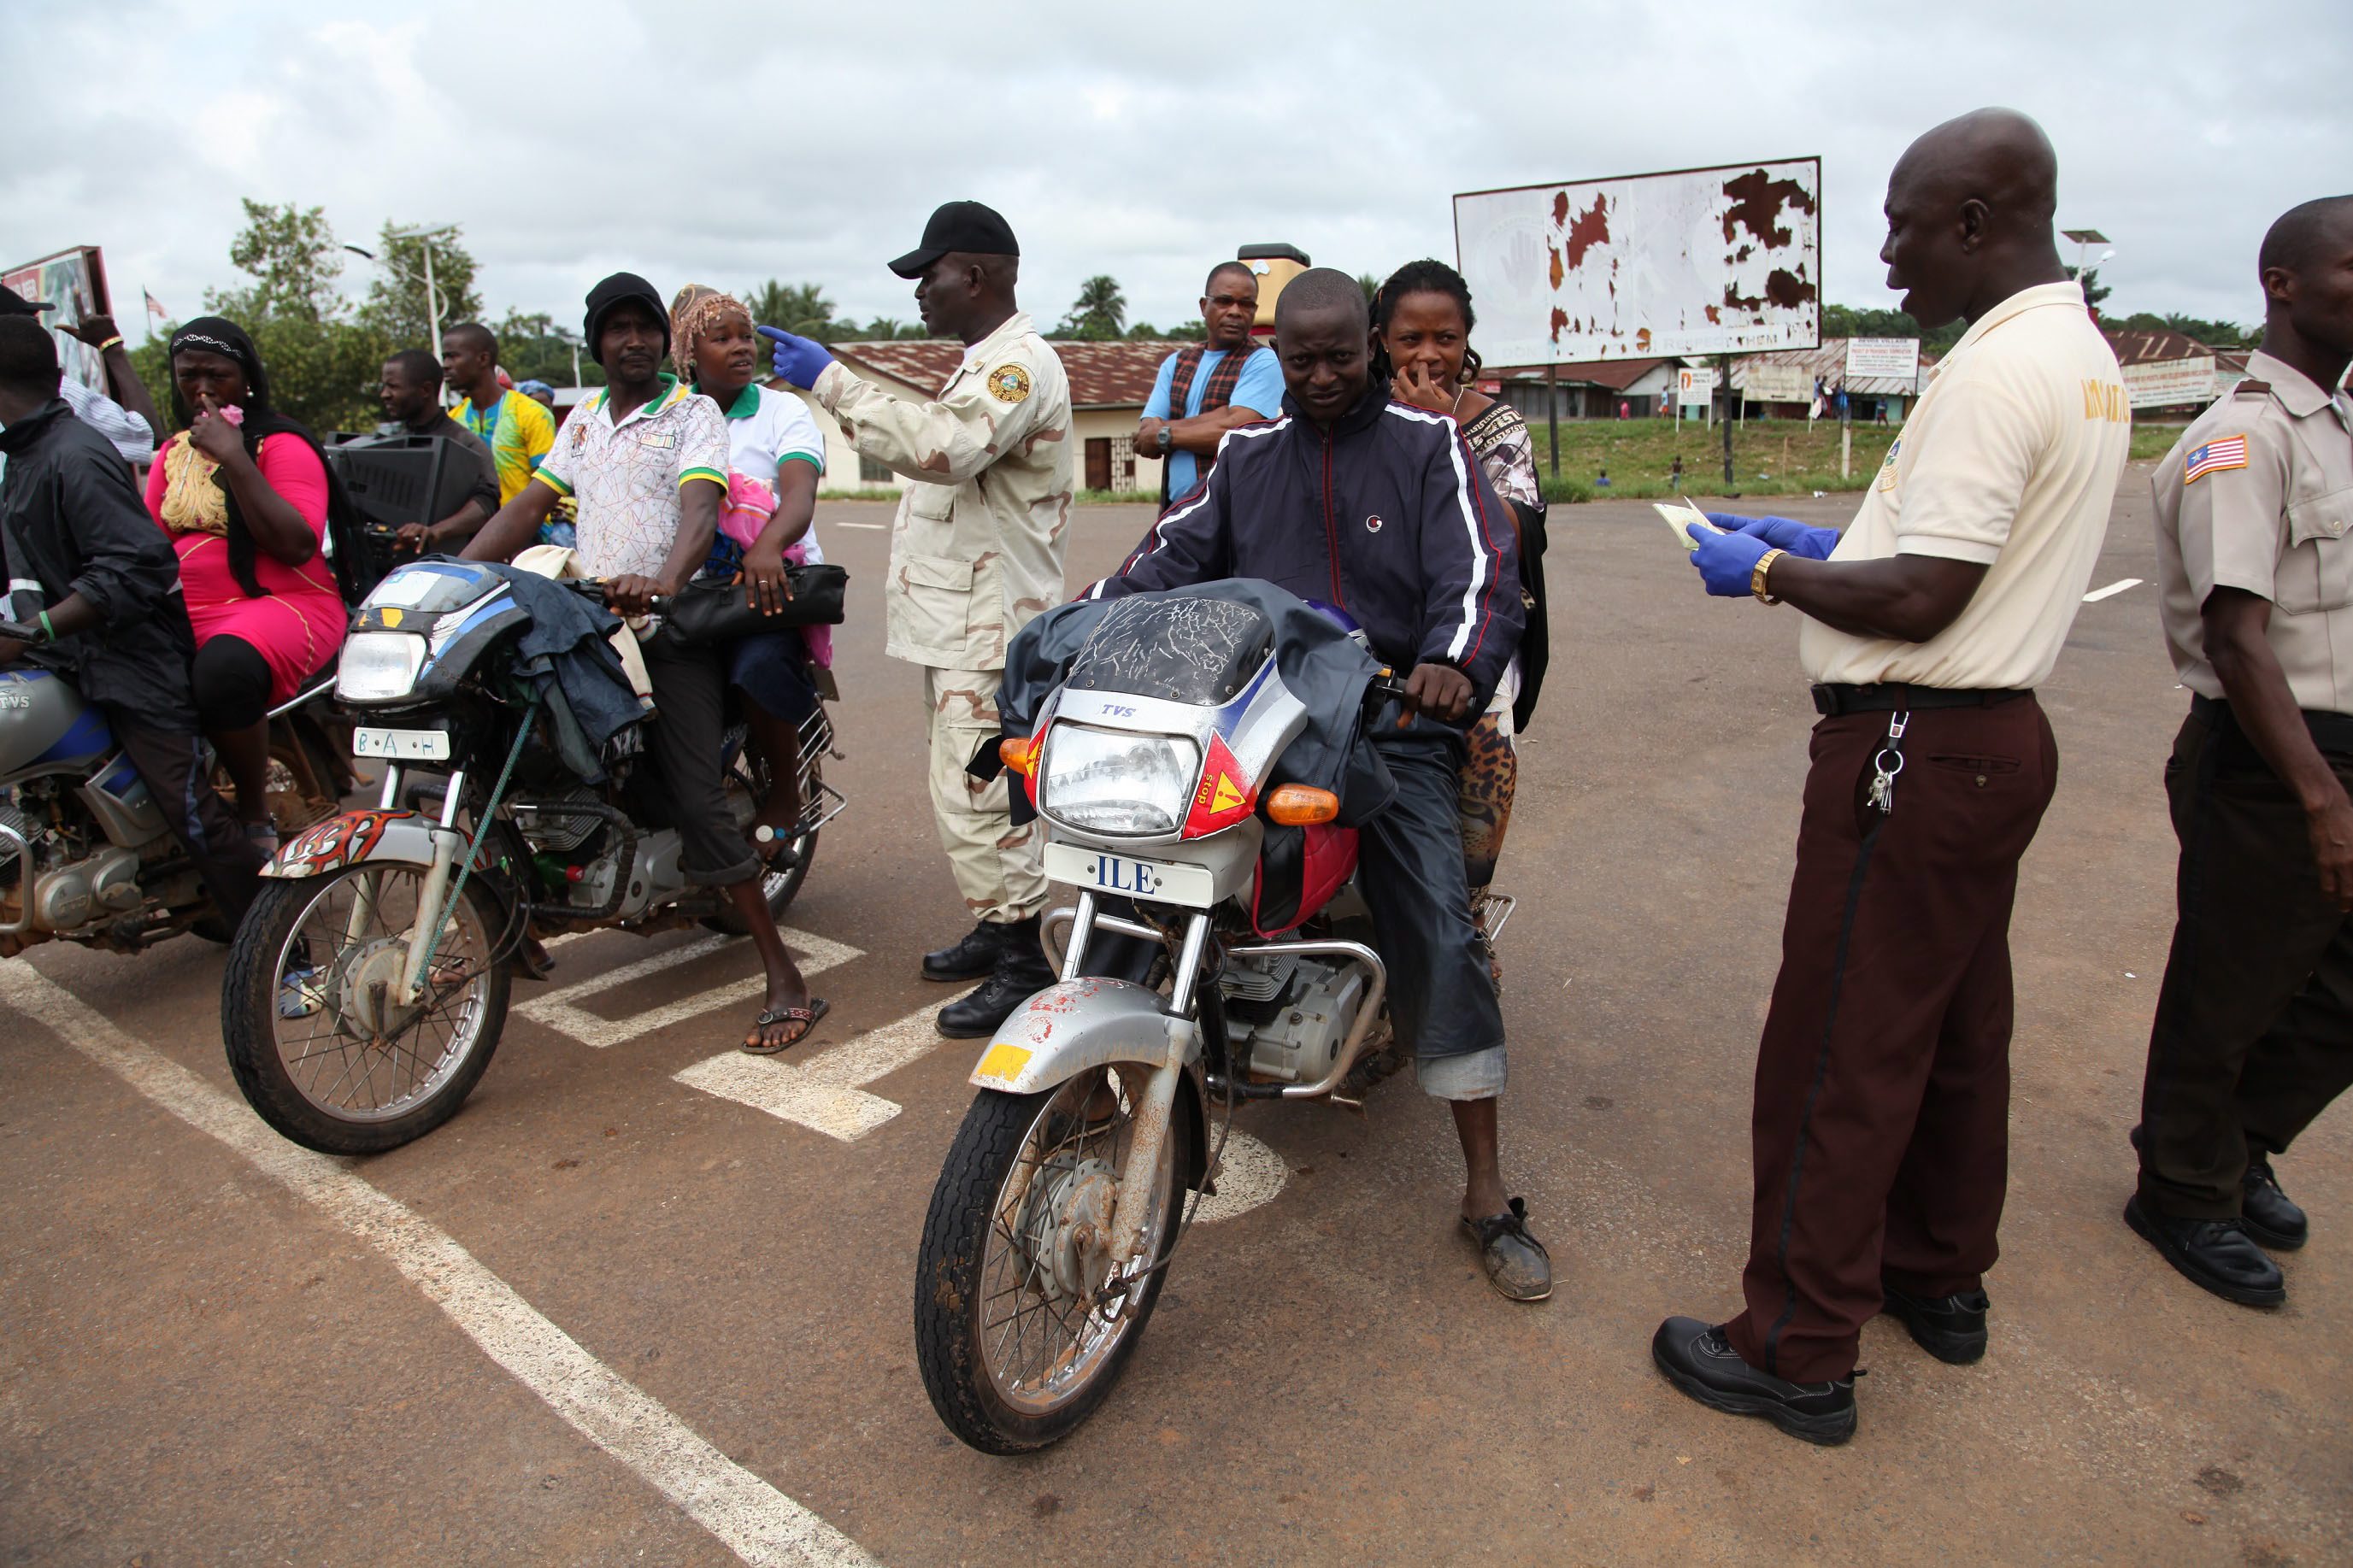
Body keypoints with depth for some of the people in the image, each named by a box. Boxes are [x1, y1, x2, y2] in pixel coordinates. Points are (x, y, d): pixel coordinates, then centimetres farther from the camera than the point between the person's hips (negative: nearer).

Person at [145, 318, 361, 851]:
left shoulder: (281, 443, -1)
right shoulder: (172, 453, 20)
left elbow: (297, 545, -15)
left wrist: (233, 458, -16)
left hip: (288, 603, -7)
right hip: (186, 613, 7)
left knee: (224, 668, -38)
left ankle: (256, 818, -19)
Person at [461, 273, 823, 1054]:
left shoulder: (693, 412, 2)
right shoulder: (583, 418, 22)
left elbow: (699, 508, -15)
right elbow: (529, 505, 18)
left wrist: (664, 581, -35)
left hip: (669, 626, -6)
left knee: (696, 799, -15)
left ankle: (784, 979, -12)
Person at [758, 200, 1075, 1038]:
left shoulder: (1020, 364, -14)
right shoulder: (985, 363, 21)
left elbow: (943, 445, -31)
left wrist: (831, 381, -26)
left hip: (986, 622, -11)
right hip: (959, 619, 11)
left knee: (975, 795, -11)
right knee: (969, 789, 17)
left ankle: (1023, 963, -3)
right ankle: (998, 928, 29)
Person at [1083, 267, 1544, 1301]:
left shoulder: (1426, 444, 6)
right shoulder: (1247, 455, 18)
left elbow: (1480, 568, -8)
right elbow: (1172, 555, 8)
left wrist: (1455, 662, -30)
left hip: (1394, 720, -3)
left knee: (1439, 932, -14)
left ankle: (1486, 1190, -5)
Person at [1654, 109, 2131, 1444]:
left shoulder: (1998, 370, -19)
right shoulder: (2086, 356, 14)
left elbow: (1918, 602, -23)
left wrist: (1768, 575, -9)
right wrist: (1823, 543, 14)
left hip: (1919, 749, -11)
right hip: (2000, 734, 11)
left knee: (1838, 1057, -2)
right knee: (1953, 1032, 20)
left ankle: (1800, 1355, 10)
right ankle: (1941, 1278, 37)